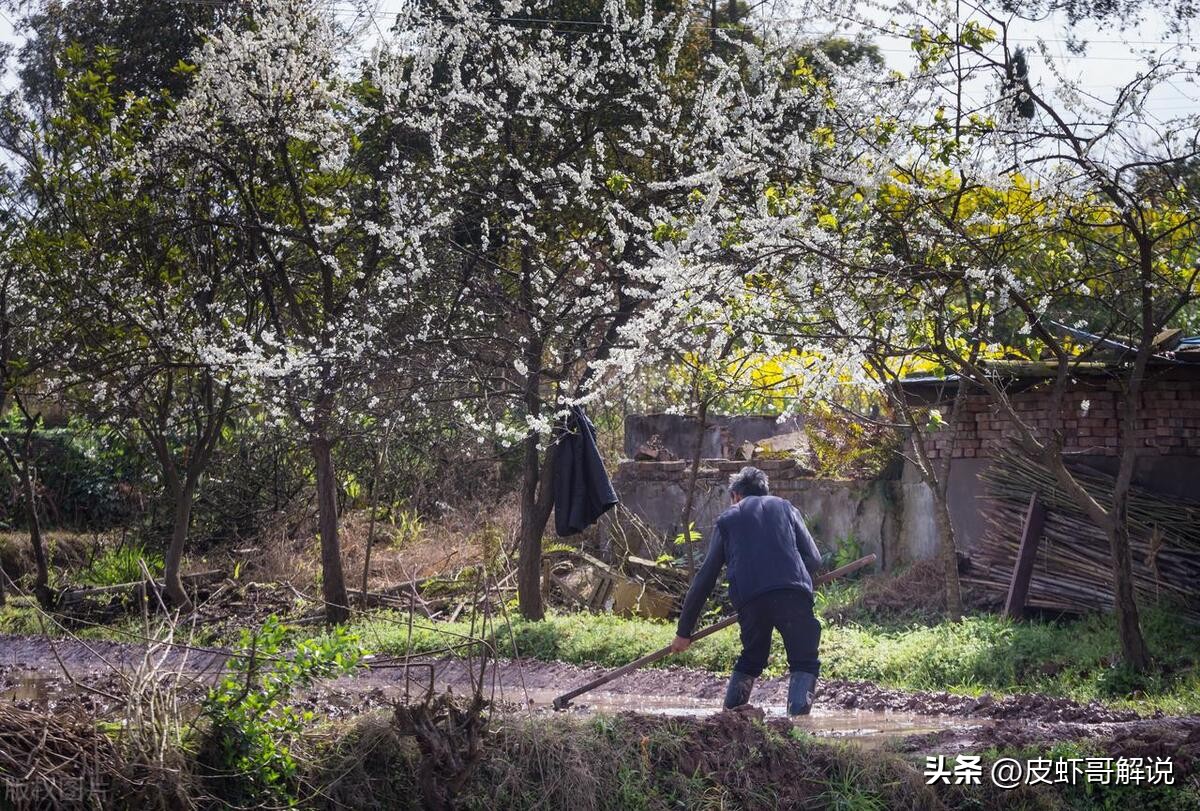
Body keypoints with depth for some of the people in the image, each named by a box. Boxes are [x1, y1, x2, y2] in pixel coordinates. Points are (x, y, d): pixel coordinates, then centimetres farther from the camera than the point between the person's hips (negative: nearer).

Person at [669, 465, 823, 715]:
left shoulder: (727, 519, 24)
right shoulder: (785, 507, 25)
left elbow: (705, 578, 21)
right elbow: (814, 559, 13)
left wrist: (684, 631, 23)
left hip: (750, 599, 1)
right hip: (794, 595, -1)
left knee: (750, 660, 24)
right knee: (805, 663, 10)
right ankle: (797, 715, -12)